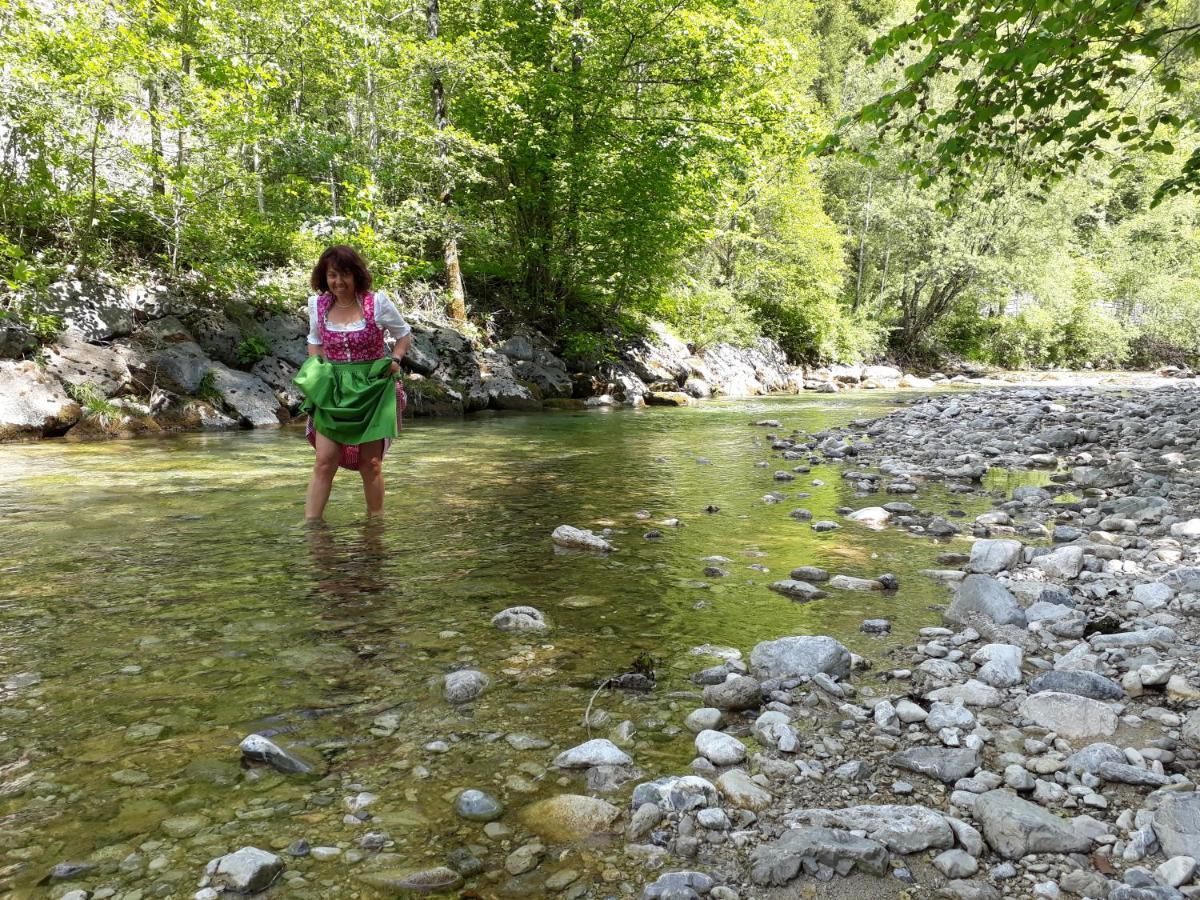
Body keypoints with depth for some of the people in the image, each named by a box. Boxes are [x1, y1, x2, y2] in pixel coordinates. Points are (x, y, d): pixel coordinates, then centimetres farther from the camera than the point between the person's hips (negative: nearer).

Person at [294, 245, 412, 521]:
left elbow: (404, 334, 8)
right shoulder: (317, 305, 2)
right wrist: (313, 370, 3)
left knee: (370, 464, 3)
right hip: (332, 392, 2)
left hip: (372, 391, -2)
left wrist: (395, 359, -10)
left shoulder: (377, 302, -6)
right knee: (325, 462, -7)